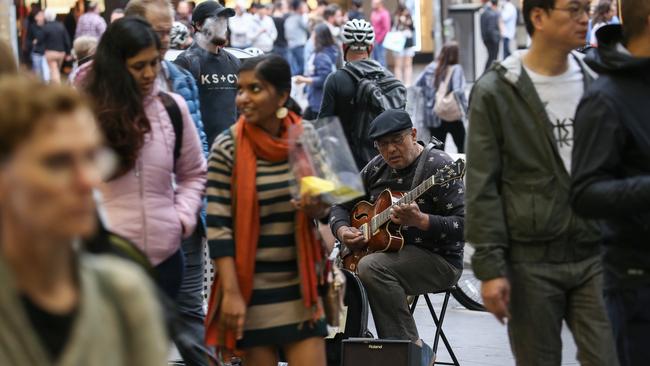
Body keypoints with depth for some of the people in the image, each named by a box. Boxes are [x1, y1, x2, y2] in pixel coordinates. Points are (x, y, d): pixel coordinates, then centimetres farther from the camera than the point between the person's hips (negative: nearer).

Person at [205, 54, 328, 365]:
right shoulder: (227, 148, -9)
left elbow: (323, 207, 13)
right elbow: (217, 227, -10)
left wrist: (316, 207, -12)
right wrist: (231, 293, -16)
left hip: (301, 287, 3)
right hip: (253, 291, -3)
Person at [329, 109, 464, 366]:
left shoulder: (438, 166, -13)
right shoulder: (376, 168, 9)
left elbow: (464, 225, -21)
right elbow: (341, 205, 17)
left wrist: (420, 221, -34)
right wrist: (342, 231, -5)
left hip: (437, 260, -8)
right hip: (388, 251, 8)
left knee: (371, 267, -32)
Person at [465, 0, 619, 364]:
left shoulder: (595, 84, 9)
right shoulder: (496, 91, -4)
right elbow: (482, 188, -6)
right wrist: (490, 267, -12)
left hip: (593, 256, 3)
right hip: (531, 262, -3)